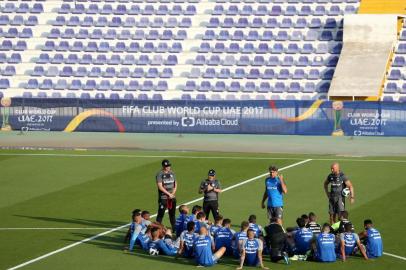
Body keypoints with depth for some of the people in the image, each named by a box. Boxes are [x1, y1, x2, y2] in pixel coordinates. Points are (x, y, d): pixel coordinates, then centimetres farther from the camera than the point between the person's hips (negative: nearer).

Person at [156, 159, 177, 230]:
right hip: (163, 197, -5)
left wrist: (173, 193, -2)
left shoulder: (172, 173, 10)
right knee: (161, 214, -5)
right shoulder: (160, 174, -7)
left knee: (172, 214, 11)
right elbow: (160, 186, -13)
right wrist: (169, 194, -14)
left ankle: (174, 228, 17)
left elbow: (175, 185, 14)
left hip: (172, 197, 5)